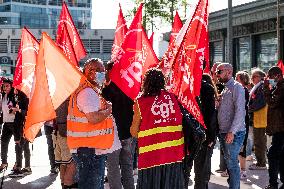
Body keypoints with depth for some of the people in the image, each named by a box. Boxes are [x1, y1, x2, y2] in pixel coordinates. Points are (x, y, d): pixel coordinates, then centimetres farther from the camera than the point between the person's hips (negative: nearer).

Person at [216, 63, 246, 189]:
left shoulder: (236, 87, -9)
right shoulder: (224, 89, 17)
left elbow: (240, 111, -18)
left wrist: (232, 131, -22)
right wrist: (221, 131, 8)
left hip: (233, 133, -8)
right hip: (223, 132, 9)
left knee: (232, 162, -7)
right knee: (228, 162, 13)